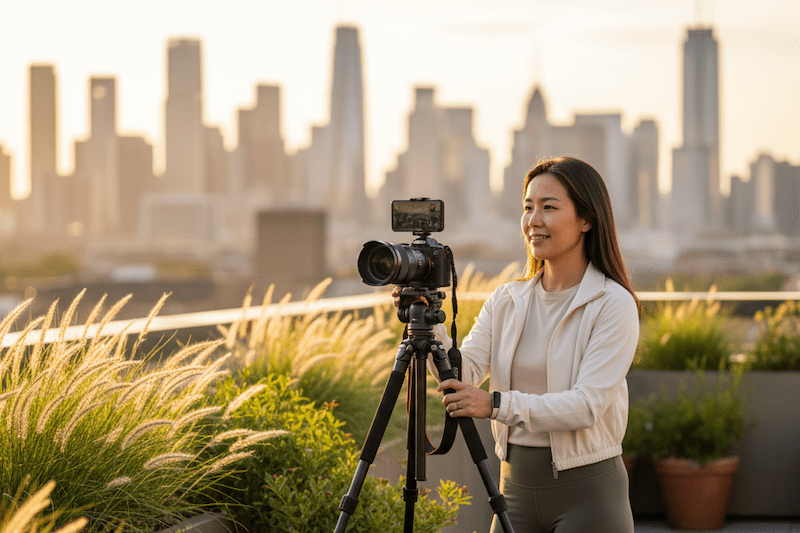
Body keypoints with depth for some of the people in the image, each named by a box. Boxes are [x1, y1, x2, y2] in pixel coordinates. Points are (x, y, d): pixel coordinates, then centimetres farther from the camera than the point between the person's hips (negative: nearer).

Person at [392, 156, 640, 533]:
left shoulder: (613, 304, -10)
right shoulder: (506, 301, 7)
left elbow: (588, 404, -20)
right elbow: (466, 372, -3)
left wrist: (497, 405, -28)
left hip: (587, 491, -5)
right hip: (517, 486, 5)